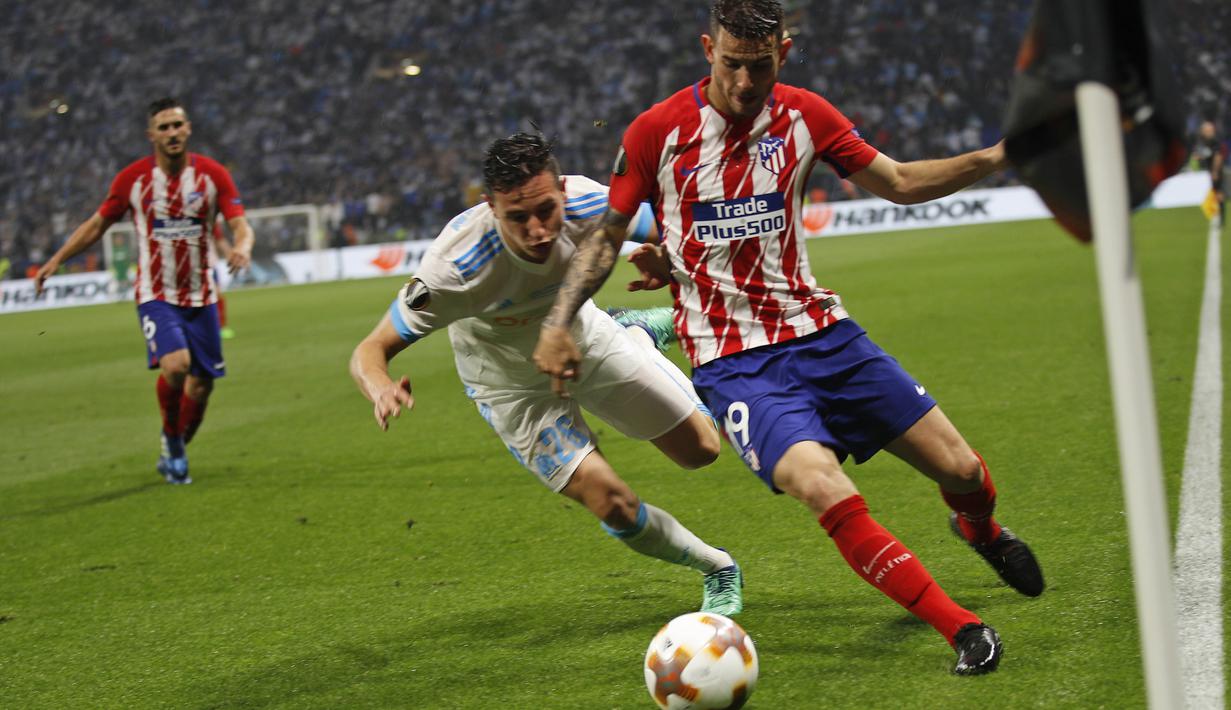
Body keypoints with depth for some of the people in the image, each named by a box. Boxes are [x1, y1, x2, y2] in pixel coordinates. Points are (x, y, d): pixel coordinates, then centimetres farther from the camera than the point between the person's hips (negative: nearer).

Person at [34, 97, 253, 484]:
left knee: (200, 385, 5)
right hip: (155, 295, -2)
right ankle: (171, 437, 0)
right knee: (175, 364, -26)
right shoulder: (132, 178, -3)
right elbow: (97, 223, 8)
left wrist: (242, 246, -31)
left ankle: (174, 454, 29)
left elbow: (240, 224, -8)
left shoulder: (213, 174, -3)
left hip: (201, 296, 2)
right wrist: (56, 260, 2)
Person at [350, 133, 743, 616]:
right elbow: (371, 350, -35)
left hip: (585, 338, 3)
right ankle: (717, 569, 15)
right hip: (513, 385, -3)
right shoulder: (456, 267, -41)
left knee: (702, 448, 9)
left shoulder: (588, 205, -31)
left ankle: (637, 337, 38)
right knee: (615, 507, -14)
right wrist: (381, 390, -59)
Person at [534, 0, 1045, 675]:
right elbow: (606, 235, 3)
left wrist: (994, 157, -1)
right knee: (828, 494, -28)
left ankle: (981, 529, 42)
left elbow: (900, 182, 11)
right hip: (732, 363, -4)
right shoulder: (657, 132, -8)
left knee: (961, 470, 3)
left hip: (820, 333, 4)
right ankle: (961, 628, -13)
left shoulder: (803, 115, 1)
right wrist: (558, 325, -9)